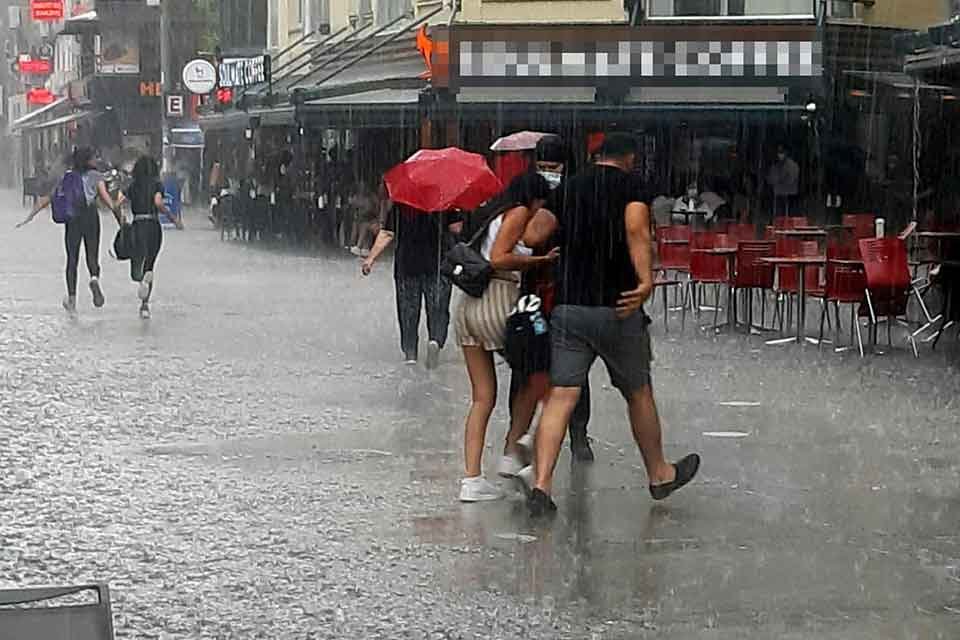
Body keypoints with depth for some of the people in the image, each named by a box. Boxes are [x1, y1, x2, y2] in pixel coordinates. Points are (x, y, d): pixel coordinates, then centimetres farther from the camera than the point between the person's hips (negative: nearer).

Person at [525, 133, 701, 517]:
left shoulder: (571, 187, 11)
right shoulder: (630, 185, -3)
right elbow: (636, 230, -21)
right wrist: (646, 281, -28)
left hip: (568, 307, 3)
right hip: (617, 309, -3)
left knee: (561, 396, 0)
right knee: (638, 393, 14)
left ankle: (541, 485, -13)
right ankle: (659, 476, 30)